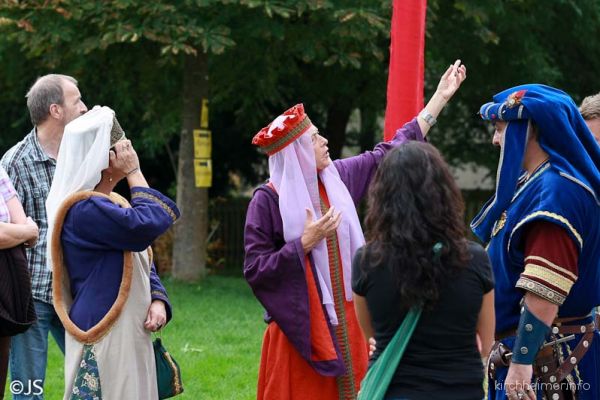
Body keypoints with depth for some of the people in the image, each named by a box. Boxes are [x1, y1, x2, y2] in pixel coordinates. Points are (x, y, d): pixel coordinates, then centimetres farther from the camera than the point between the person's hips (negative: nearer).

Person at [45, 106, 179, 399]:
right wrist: (135, 174, -13)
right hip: (105, 340, -10)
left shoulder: (112, 204, 16)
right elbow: (146, 226, -24)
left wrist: (157, 301, 0)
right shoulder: (84, 210, -17)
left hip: (130, 336, 10)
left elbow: (144, 262, 18)